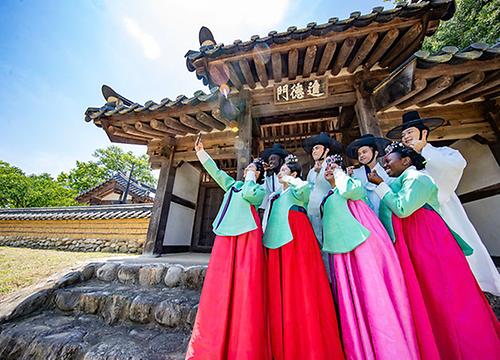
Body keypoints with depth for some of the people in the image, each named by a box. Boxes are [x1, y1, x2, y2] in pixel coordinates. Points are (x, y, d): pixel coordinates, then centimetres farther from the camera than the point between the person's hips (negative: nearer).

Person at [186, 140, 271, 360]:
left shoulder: (260, 190, 10)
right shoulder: (233, 185, 25)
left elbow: (248, 195, -12)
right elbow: (215, 171, 24)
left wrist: (249, 179, 4)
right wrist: (200, 152, 24)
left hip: (247, 236, -5)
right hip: (226, 236, 5)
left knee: (244, 288, -6)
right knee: (220, 287, 4)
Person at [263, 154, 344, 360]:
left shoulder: (296, 190, 7)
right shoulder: (275, 196, 27)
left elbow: (305, 186, -18)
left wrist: (289, 179, -2)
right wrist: (264, 238, 17)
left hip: (295, 238, -7)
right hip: (276, 242, 7)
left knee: (299, 289, -8)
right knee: (280, 294, 6)